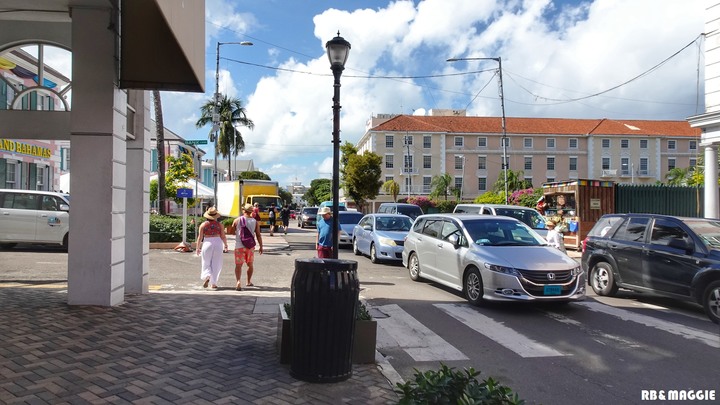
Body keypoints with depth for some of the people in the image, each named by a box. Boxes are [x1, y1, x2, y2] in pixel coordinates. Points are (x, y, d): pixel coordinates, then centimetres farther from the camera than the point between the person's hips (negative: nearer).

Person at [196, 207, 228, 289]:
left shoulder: (203, 225, -1)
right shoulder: (220, 225, -1)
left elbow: (200, 237, -2)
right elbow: (223, 237, -1)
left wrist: (198, 247, 7)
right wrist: (226, 245, 13)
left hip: (207, 243, 0)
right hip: (218, 243, 0)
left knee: (206, 263, 12)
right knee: (216, 264, 8)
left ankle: (207, 276, -14)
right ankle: (213, 283, 9)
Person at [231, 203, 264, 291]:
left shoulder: (237, 220, -3)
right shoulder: (255, 222, -1)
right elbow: (258, 235, -1)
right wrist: (260, 247, 7)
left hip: (239, 246, -1)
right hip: (250, 246, 2)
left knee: (238, 265, -3)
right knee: (250, 264, 19)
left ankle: (238, 281, -24)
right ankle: (249, 282, 31)